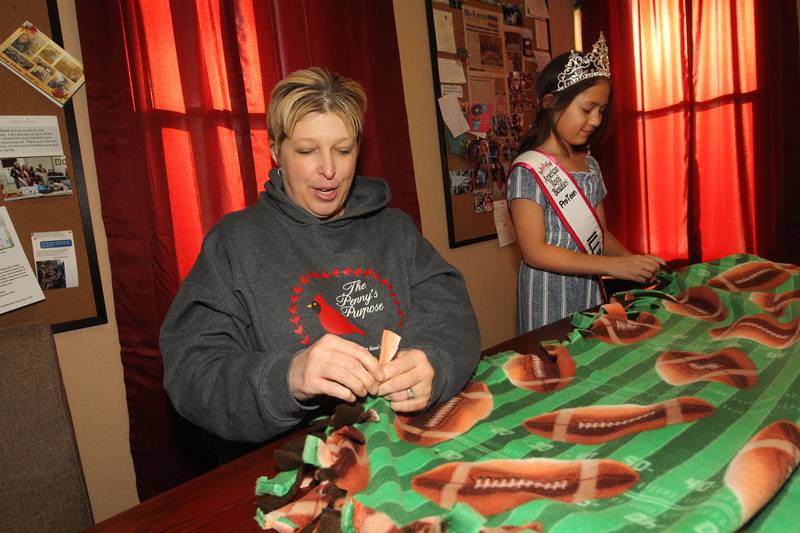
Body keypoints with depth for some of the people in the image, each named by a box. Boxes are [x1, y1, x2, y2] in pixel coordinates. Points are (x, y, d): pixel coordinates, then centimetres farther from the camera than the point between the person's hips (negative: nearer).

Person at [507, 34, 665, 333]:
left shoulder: (589, 165, 10)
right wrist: (612, 266, -21)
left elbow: (600, 233, 14)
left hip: (590, 297, 7)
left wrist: (633, 261, -5)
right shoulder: (528, 170, -13)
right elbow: (534, 252, -19)